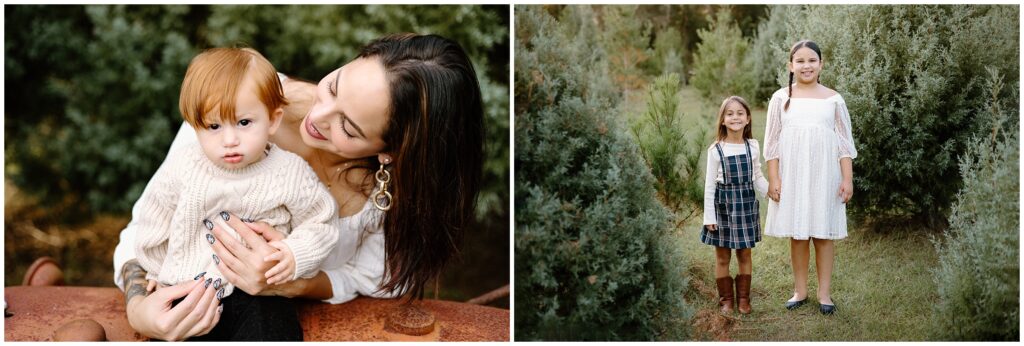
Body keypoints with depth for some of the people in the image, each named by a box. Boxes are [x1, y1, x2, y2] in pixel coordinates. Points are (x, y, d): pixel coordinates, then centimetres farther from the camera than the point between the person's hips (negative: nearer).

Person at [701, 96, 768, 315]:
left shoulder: (752, 146, 1)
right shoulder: (716, 150, -8)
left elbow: (757, 178, 11)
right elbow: (709, 185, -5)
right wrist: (709, 216, -8)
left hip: (746, 203, 2)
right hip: (723, 204, -2)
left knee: (745, 255, 10)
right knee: (722, 257, 6)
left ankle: (743, 298, 21)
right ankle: (726, 299, 17)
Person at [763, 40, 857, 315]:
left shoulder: (833, 99, 2)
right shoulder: (781, 98, 2)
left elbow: (845, 143, 2)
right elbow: (772, 143, 2)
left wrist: (847, 178, -5)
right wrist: (773, 178, -5)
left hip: (824, 175, 0)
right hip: (791, 175, 1)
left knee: (823, 234, 4)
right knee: (796, 234, 7)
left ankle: (824, 293, 13)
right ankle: (800, 291, 18)